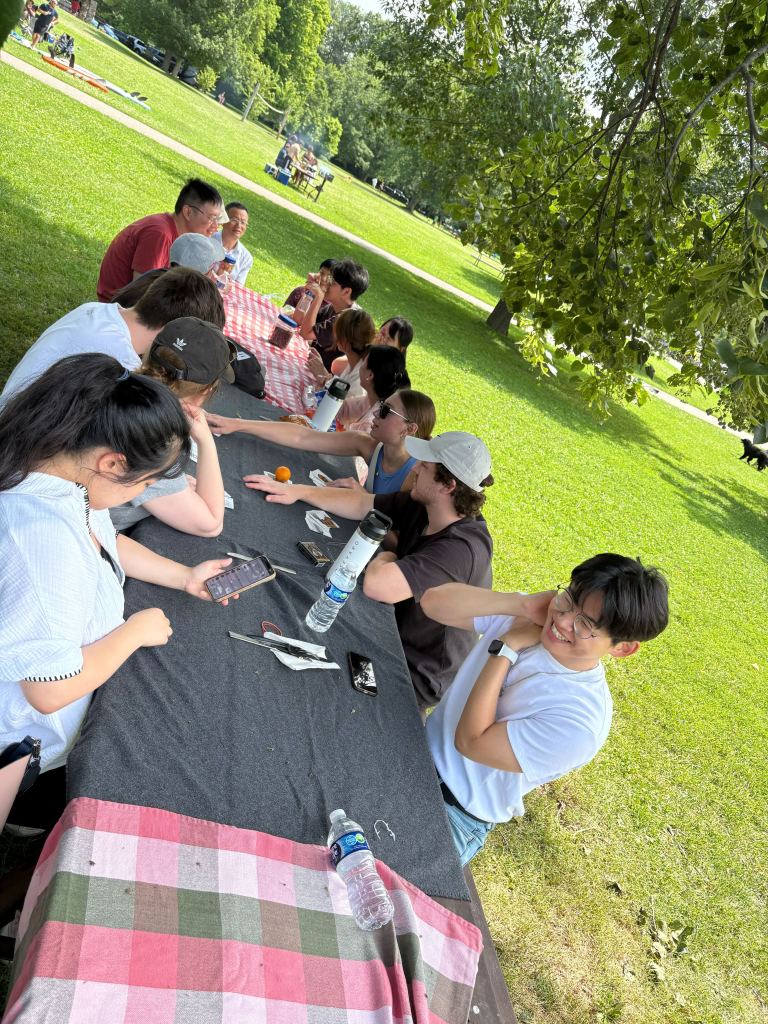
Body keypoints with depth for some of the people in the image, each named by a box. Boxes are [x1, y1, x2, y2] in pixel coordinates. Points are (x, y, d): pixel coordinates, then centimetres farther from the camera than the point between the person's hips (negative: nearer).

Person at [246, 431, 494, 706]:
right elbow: (360, 505, 1)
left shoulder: (463, 548, -37)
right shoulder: (426, 505, -9)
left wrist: (389, 550, -21)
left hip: (418, 677, -7)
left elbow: (376, 584, -43)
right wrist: (299, 491, -4)